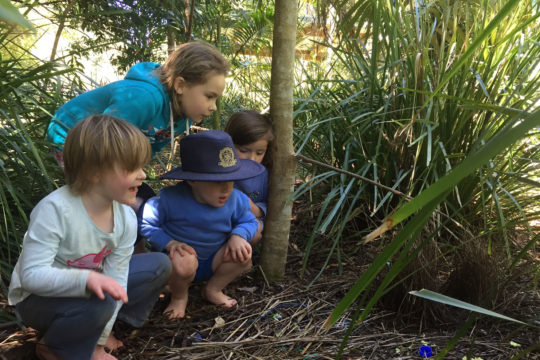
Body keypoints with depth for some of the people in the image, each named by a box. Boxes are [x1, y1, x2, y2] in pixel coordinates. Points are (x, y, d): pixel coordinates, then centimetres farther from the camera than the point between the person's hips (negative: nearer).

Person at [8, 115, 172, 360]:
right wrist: (87, 280, -47)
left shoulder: (126, 218, -13)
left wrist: (100, 340, -10)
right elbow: (31, 275, -32)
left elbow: (115, 279, -10)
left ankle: (94, 328, 8)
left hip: (87, 288, 7)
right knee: (100, 302, -36)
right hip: (38, 299, -6)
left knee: (159, 266, -2)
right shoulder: (55, 210, -30)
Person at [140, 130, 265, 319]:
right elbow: (146, 223, -14)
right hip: (183, 253, -3)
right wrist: (169, 243, -27)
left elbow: (249, 221, 3)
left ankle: (213, 289, 4)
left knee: (243, 253, -23)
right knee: (183, 262, -38)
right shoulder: (171, 199, -24)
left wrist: (238, 235, -19)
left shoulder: (235, 199, -14)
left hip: (212, 262, 4)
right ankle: (179, 296, -2)